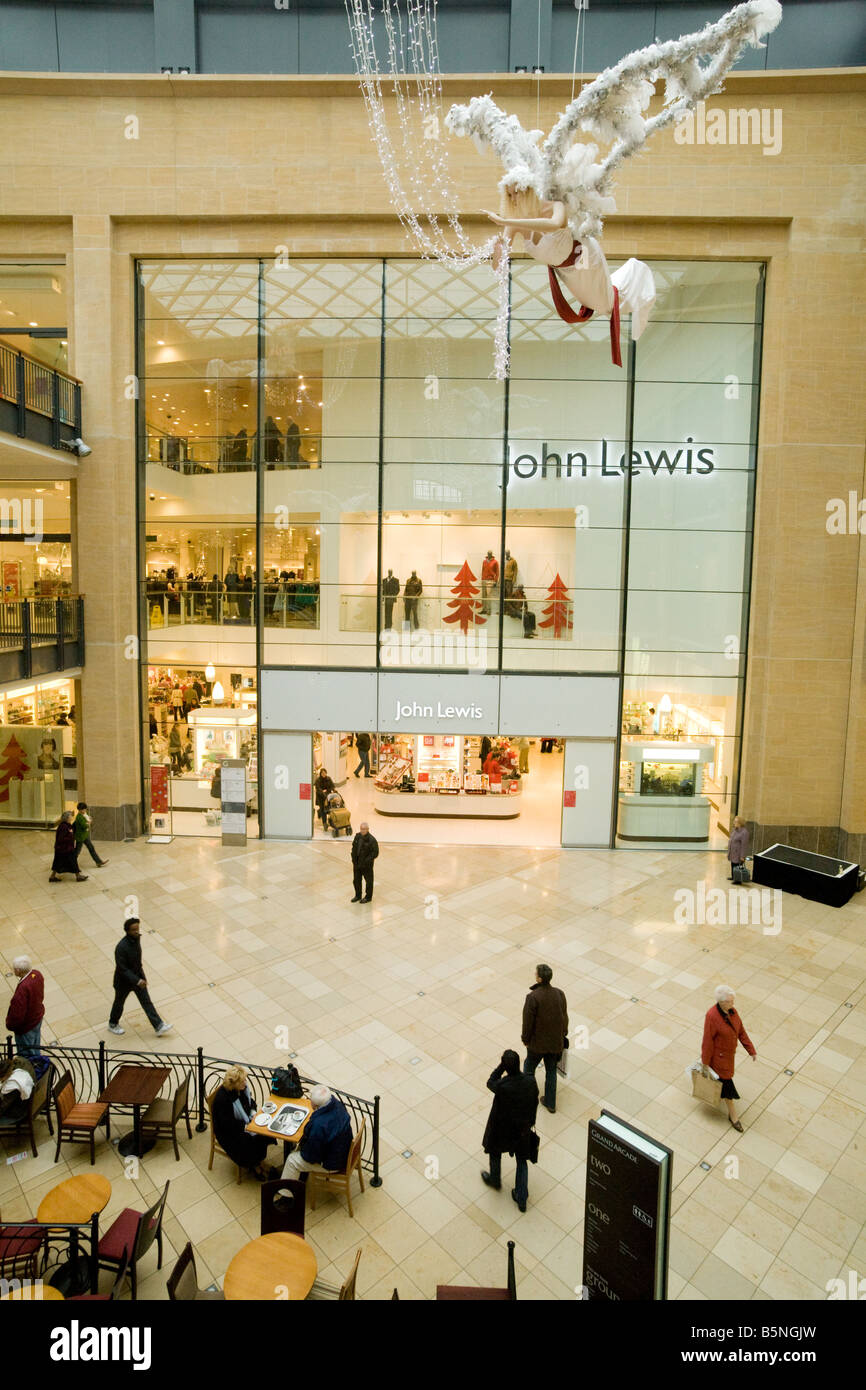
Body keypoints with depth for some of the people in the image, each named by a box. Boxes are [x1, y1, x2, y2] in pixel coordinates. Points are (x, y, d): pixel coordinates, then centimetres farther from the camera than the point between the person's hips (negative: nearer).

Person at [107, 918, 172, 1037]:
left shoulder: (137, 938, -11)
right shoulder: (121, 947, -34)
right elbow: (122, 969, -29)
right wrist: (137, 981, -32)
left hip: (138, 976, 6)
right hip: (124, 981, -6)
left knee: (146, 1002, 8)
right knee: (119, 1003, 20)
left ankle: (159, 1027, 13)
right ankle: (113, 1025, 46)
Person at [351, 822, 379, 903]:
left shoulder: (372, 840, -21)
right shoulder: (357, 836, -3)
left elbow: (375, 853, -17)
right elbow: (354, 848, 9)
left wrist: (366, 862, -19)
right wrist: (354, 860, 3)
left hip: (367, 865, -6)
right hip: (357, 864, 6)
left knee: (368, 881, 12)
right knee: (356, 880, 18)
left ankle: (368, 897, 30)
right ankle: (358, 896, 37)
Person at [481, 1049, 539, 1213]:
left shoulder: (502, 1086, -37)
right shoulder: (530, 1081, -24)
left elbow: (490, 1082, -12)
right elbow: (534, 1103, -7)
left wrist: (502, 1065, -21)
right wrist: (530, 1123, 11)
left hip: (501, 1129, -3)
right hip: (523, 1129, 3)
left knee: (495, 1151, 29)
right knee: (522, 1161, 24)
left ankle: (495, 1179, 53)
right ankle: (521, 1198, 34)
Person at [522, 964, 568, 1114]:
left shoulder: (532, 997, -26)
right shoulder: (560, 994, -10)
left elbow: (528, 1021, -17)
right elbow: (565, 1017, 2)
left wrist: (525, 1039, 0)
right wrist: (563, 1035, 17)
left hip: (537, 1042, -4)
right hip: (555, 1042, 4)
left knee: (529, 1068, 19)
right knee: (551, 1071, 20)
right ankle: (550, 1103, 31)